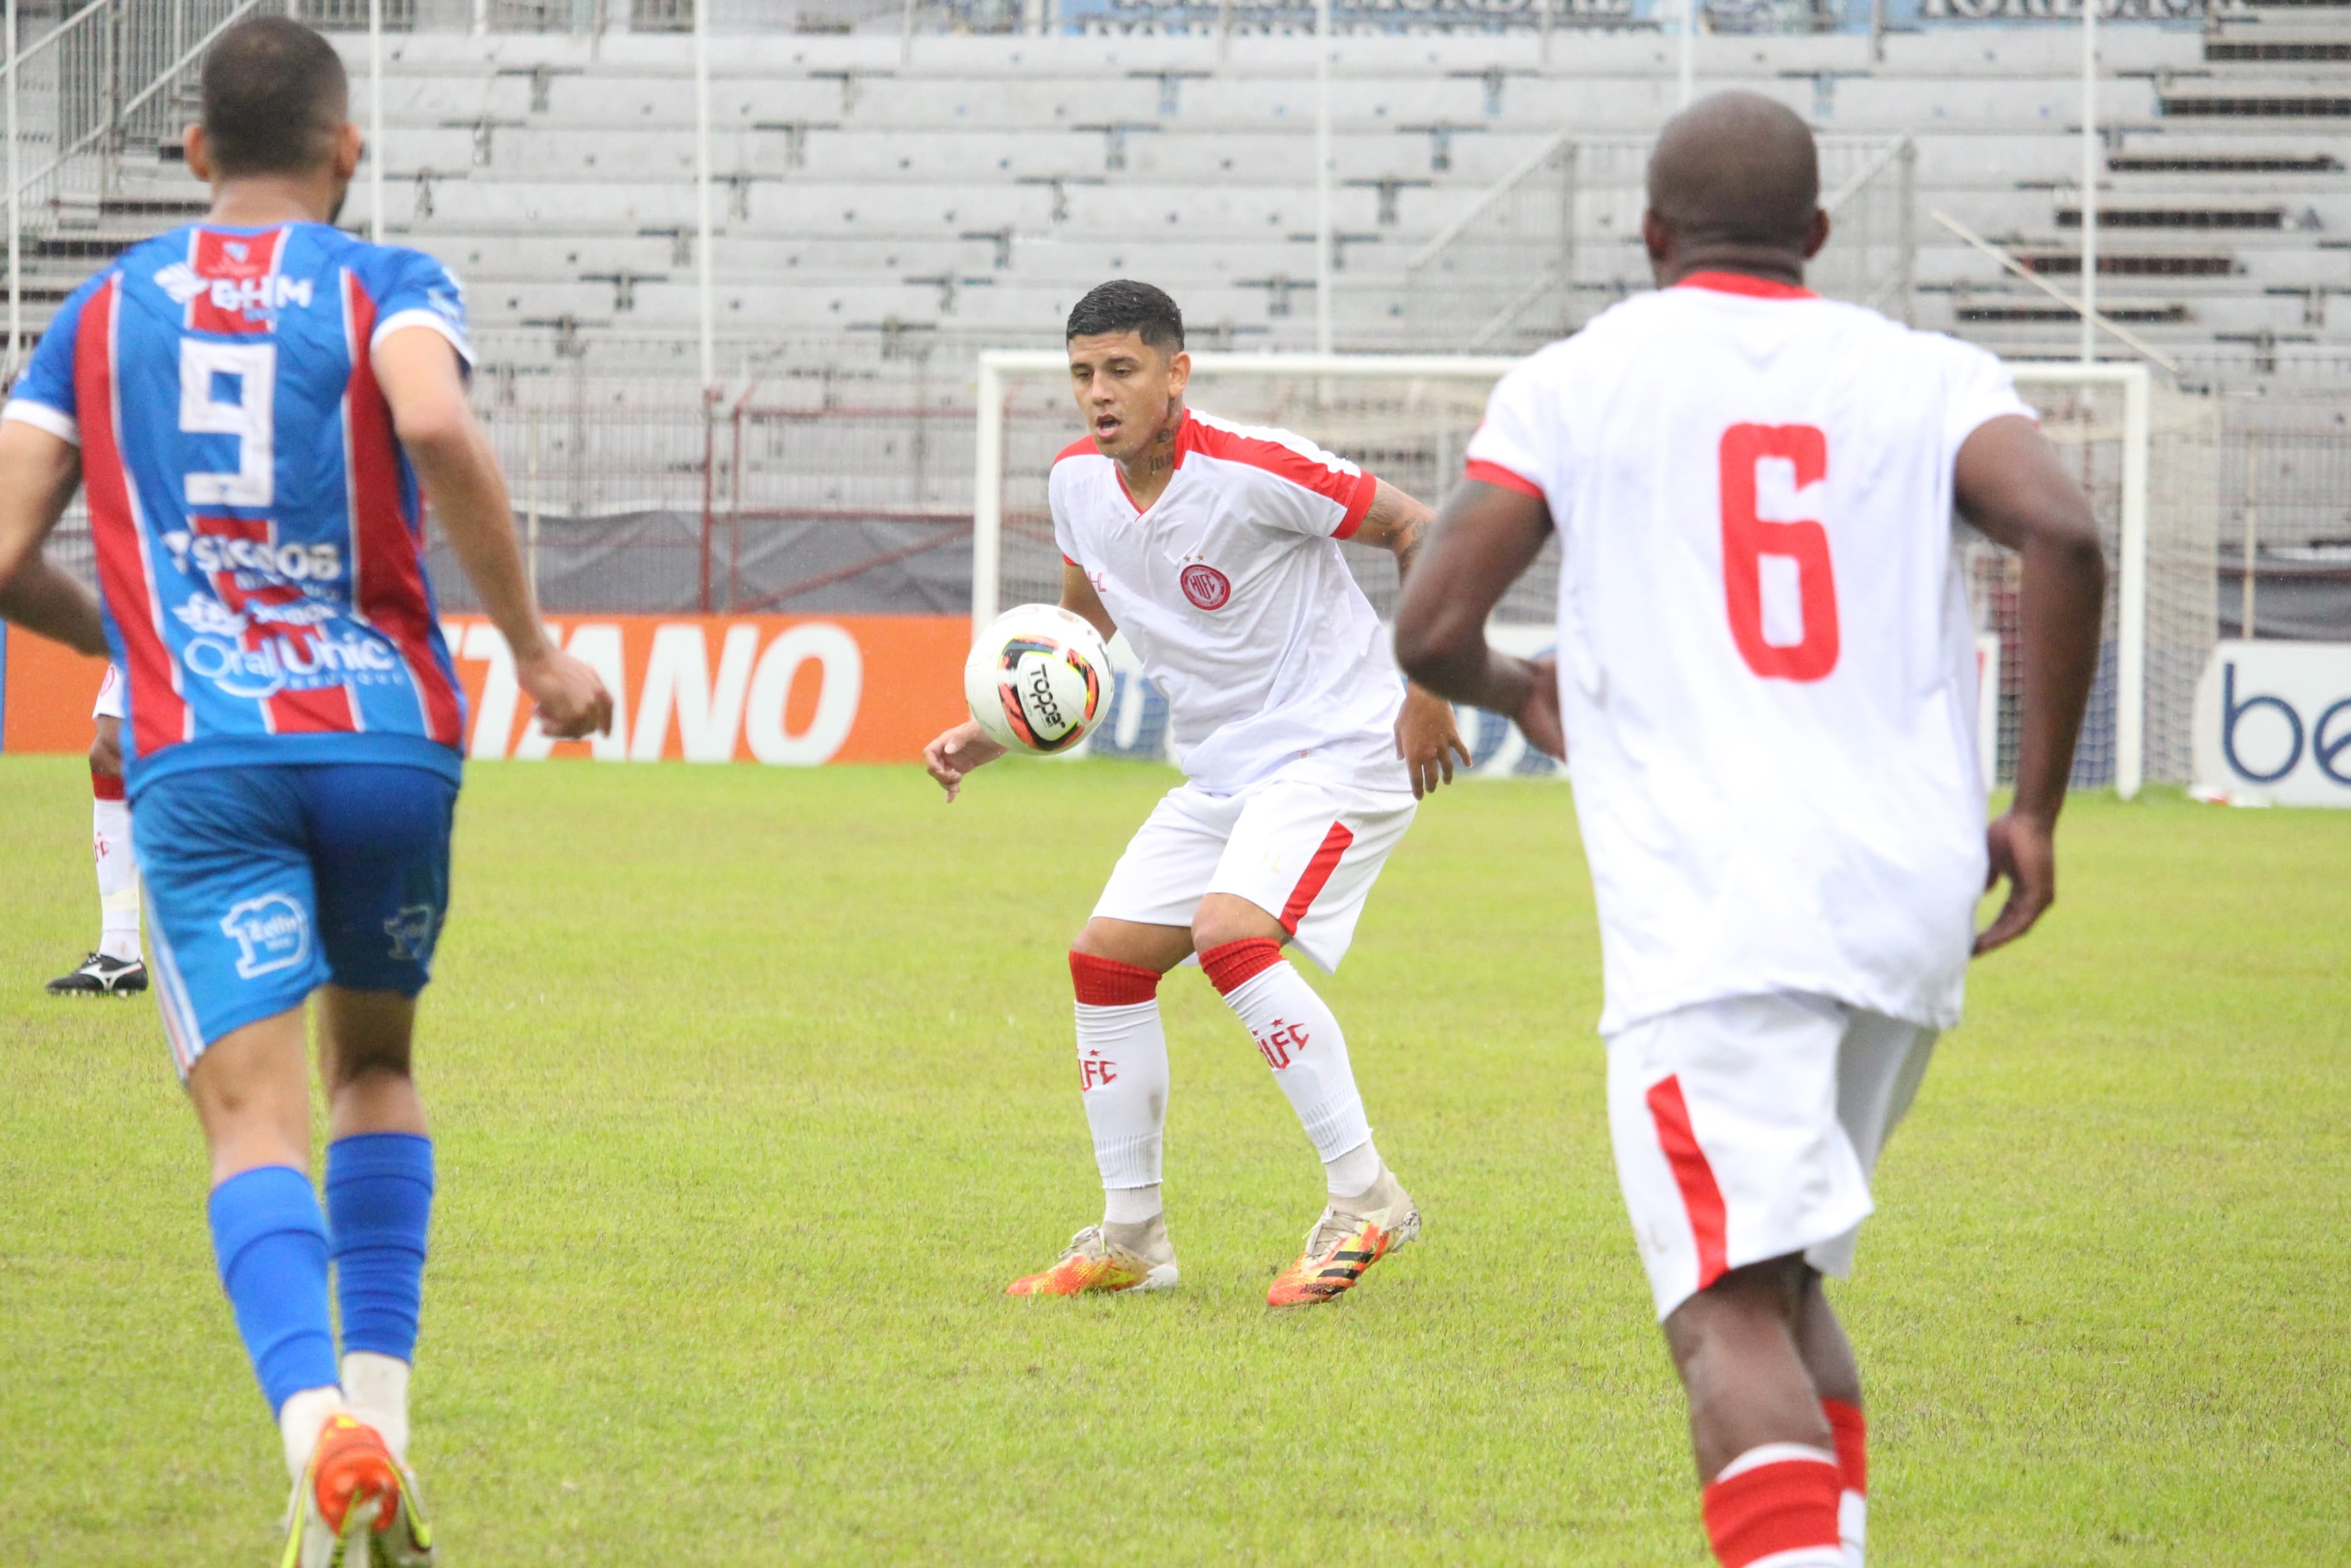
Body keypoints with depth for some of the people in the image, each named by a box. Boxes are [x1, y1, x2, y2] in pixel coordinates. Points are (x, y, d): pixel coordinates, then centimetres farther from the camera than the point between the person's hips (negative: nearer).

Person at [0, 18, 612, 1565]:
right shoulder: (387, 286, 5)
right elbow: (438, 428, -18)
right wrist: (534, 647, -10)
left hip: (199, 755, 0)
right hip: (390, 733, 0)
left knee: (257, 1118, -8)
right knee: (376, 1069, 23)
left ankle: (319, 1424, -33)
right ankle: (382, 1412, 13)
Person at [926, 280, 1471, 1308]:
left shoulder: (1252, 471, -21)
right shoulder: (1078, 481, 2)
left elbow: (1417, 530, -13)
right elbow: (1082, 628, 20)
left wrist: (1429, 693, -17)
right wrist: (986, 737, 10)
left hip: (1337, 749, -8)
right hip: (1222, 772, 8)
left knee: (1230, 932, -28)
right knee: (1106, 956, 3)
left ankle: (1365, 1199, -20)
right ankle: (1131, 1234, 14)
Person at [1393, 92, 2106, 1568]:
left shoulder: (1575, 383, 7)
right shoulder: (1928, 376, 11)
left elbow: (1433, 628, 2)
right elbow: (2063, 534, -7)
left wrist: (1520, 694, 26)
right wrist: (2036, 809, 0)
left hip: (1709, 915, -4)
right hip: (1913, 899, 4)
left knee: (1734, 1315, -14)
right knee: (1784, 1277, 24)